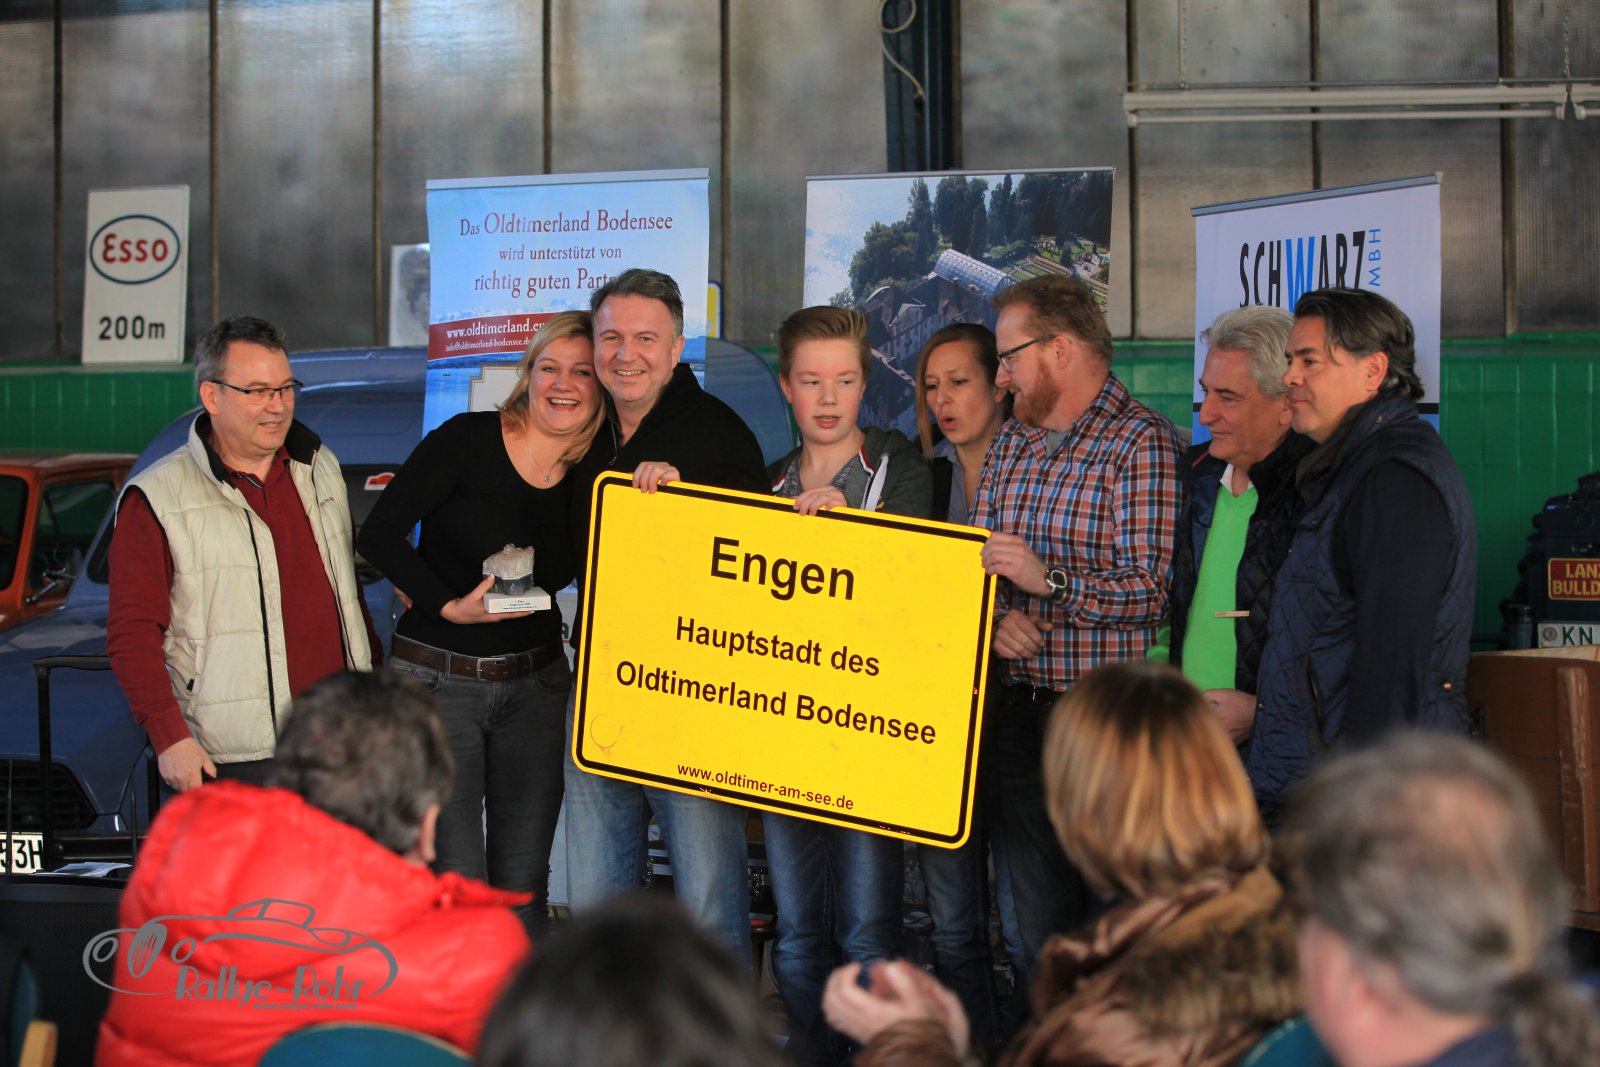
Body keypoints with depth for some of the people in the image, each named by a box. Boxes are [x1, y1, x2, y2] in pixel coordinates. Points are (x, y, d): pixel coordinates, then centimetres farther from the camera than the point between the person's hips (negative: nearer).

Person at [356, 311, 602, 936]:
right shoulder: (469, 441, -9)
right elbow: (378, 535, -10)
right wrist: (450, 605, -18)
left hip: (534, 684, 4)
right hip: (436, 679, -4)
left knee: (524, 881, 8)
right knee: (455, 878, -4)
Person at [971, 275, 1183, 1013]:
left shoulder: (1142, 443, -8)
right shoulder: (1010, 444, 15)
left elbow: (1152, 590, -16)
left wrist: (1050, 578, -25)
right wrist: (997, 617, -6)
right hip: (1015, 713, 7)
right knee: (1028, 932, 11)